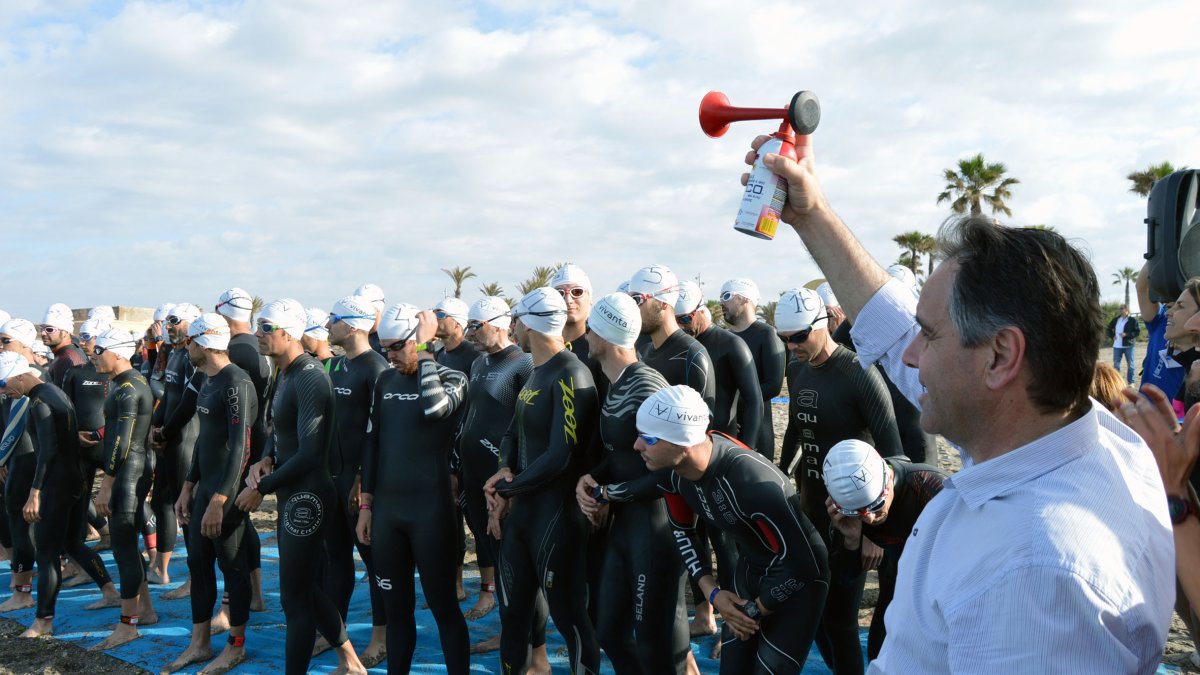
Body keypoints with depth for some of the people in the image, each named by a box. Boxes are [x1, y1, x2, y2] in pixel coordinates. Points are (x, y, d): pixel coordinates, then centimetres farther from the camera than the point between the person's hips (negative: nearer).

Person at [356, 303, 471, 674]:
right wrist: (366, 504, 11)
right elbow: (373, 443, 14)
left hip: (431, 510, -5)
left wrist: (424, 350, -20)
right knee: (396, 607, 14)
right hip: (386, 509, 5)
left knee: (443, 606, 2)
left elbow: (435, 407, -29)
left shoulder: (451, 378, -6)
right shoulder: (386, 380, 9)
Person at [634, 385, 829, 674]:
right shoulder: (672, 471, -16)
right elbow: (683, 531, 4)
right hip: (750, 567, 7)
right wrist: (712, 593, -6)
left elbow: (800, 564, -28)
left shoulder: (754, 483, -39)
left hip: (797, 579, -6)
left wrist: (755, 611, -14)